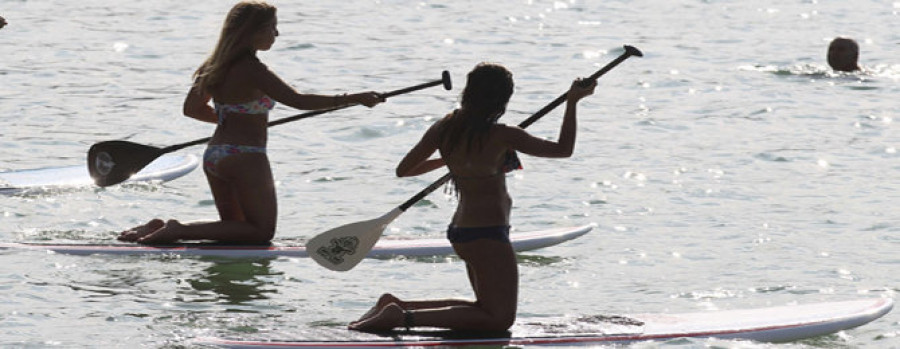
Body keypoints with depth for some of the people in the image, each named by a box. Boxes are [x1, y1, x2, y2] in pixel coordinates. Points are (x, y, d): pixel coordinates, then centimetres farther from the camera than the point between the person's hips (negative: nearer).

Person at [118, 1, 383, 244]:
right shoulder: (251, 70, -17)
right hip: (245, 158, -9)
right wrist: (354, 99, -23)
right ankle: (180, 231, -11)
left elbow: (192, 109, 18)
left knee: (235, 227, 21)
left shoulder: (217, 66, 8)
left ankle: (161, 228, 4)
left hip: (213, 156, 9)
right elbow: (298, 101, -24)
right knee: (262, 231, 3)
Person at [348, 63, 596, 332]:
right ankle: (404, 317, -17)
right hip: (488, 234, -9)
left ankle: (395, 304, 12)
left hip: (460, 228, 9)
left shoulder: (444, 129, 1)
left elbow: (403, 170, 11)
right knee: (499, 318, -6)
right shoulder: (501, 136, -16)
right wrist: (572, 102, -1)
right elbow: (563, 149, -9)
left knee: (488, 309, 21)